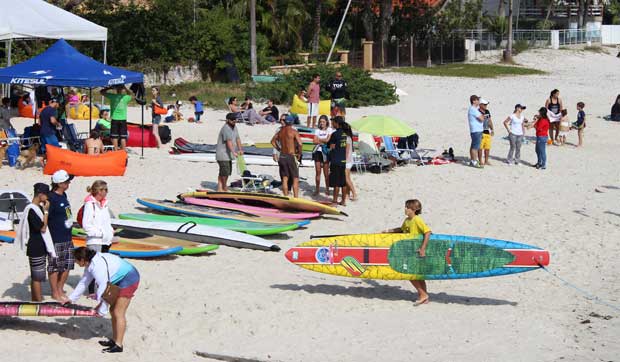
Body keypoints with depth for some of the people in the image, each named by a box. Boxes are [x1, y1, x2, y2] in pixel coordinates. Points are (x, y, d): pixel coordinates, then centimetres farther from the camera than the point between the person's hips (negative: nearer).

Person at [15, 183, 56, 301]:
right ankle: (39, 302, -1)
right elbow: (42, 228, -19)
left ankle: (34, 300, 21)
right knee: (37, 276, -5)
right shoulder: (31, 210, -18)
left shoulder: (39, 208, 11)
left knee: (35, 276, 15)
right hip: (35, 248, -10)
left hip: (40, 247, 10)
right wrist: (46, 211, -16)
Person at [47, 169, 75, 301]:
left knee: (67, 265, 14)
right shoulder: (51, 198, -18)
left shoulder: (64, 195, 9)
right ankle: (55, 292, 12)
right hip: (56, 240, -9)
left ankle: (60, 289, 27)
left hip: (67, 238, 9)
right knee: (54, 267, 3)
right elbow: (45, 217, -19)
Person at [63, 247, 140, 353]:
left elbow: (103, 288, -25)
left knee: (118, 313, -10)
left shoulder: (98, 267, -28)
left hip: (129, 279, -11)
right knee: (113, 310, 15)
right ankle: (114, 340, 24)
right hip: (120, 280, 11)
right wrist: (71, 298, 20)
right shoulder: (90, 263, 4)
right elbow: (84, 282, 16)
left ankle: (118, 345, -7)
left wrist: (102, 310, -16)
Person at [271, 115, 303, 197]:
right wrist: (299, 154, -6)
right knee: (295, 179, 1)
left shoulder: (280, 131, 7)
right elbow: (300, 144, -21)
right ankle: (296, 198, -5)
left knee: (285, 179, 11)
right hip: (291, 156, -5)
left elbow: (273, 141, 20)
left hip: (282, 156, 5)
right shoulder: (294, 131, -11)